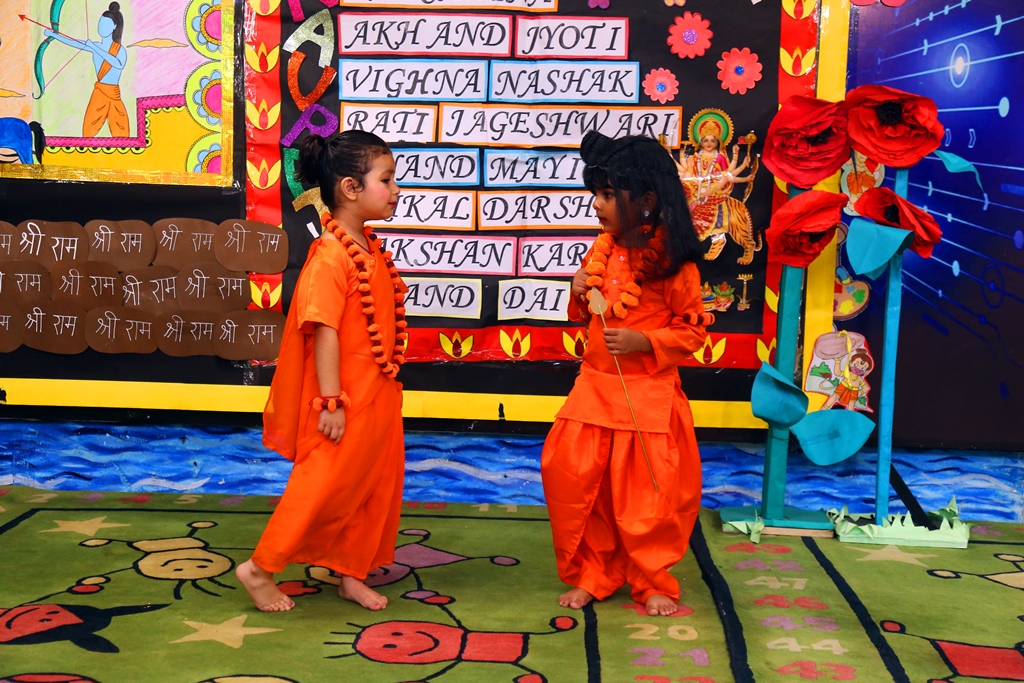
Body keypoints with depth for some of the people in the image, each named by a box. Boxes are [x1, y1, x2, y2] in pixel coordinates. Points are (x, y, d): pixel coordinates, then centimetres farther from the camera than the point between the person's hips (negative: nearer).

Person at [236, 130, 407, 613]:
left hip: (379, 396, 9)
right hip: (346, 401, -9)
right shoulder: (330, 256, -20)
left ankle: (352, 574, 30)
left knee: (376, 485, 15)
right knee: (324, 485, 0)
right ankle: (260, 569, 16)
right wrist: (331, 402, -22)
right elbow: (324, 332, -22)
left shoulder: (371, 249, 8)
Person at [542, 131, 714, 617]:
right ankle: (591, 576, 24)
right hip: (594, 387, 6)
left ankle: (652, 583, 26)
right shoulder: (602, 249, 6)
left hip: (649, 394, -5)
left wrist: (645, 342, -21)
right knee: (573, 480, 6)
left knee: (649, 494, 4)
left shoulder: (672, 261, -12)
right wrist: (579, 295, -3)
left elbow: (693, 329, -7)